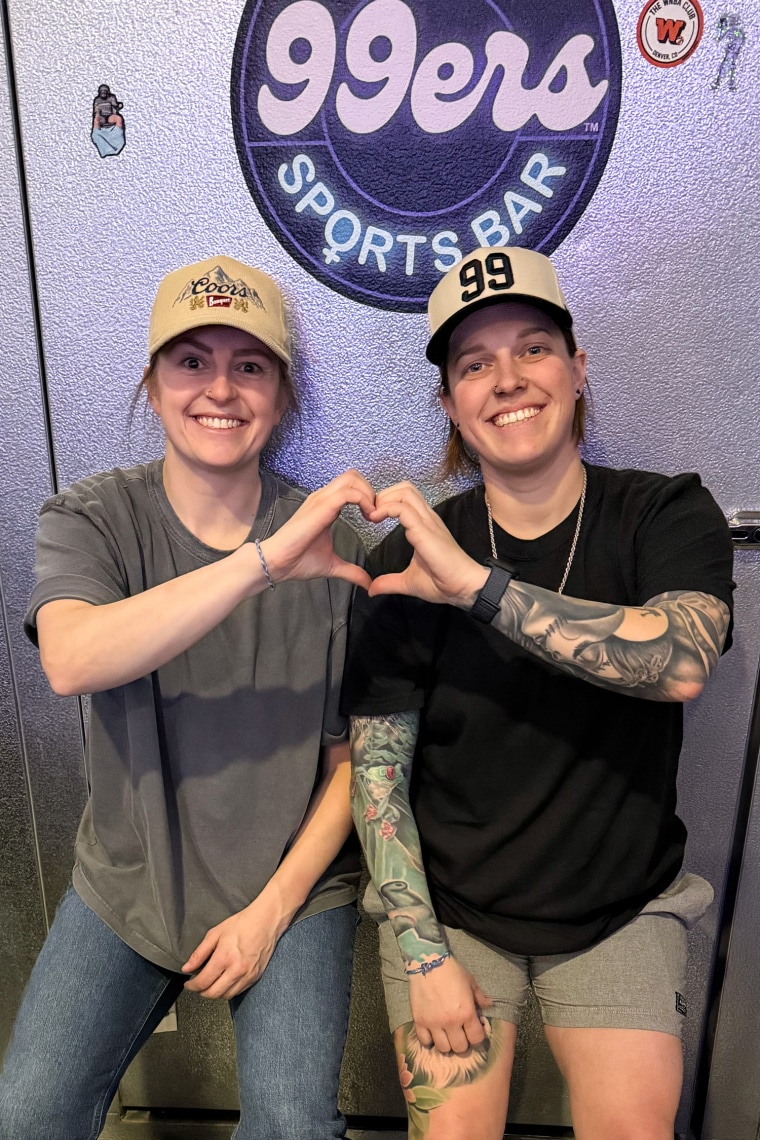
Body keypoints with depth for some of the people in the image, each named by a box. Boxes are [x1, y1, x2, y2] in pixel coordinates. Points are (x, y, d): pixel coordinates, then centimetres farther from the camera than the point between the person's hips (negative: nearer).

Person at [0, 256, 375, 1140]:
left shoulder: (332, 545, -11)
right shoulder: (93, 518, -9)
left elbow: (354, 755, -6)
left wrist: (272, 909, -8)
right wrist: (264, 560, -38)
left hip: (292, 886, 0)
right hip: (125, 881, 1)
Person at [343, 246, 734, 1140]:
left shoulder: (667, 517, -8)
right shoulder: (409, 558, -11)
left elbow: (683, 661, -29)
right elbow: (376, 772, -8)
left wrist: (478, 585, -33)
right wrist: (425, 955, -10)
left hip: (621, 912, 1)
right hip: (448, 909, 0)